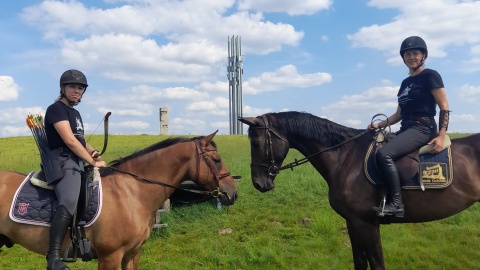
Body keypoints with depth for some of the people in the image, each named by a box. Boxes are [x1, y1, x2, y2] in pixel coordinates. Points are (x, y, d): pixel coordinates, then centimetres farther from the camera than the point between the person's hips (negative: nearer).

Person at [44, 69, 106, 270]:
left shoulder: (75, 113, 22)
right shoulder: (56, 109, -7)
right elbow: (69, 140, -17)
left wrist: (93, 152, 5)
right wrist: (92, 161, -14)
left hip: (77, 163, 10)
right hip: (63, 163, -10)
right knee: (69, 202, -33)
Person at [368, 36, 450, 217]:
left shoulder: (430, 76, -3)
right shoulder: (405, 83, 18)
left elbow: (444, 108, -8)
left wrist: (441, 136, -19)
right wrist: (380, 125, 8)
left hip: (423, 129, -9)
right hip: (406, 129, 9)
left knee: (384, 154, -30)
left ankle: (396, 204, -24)